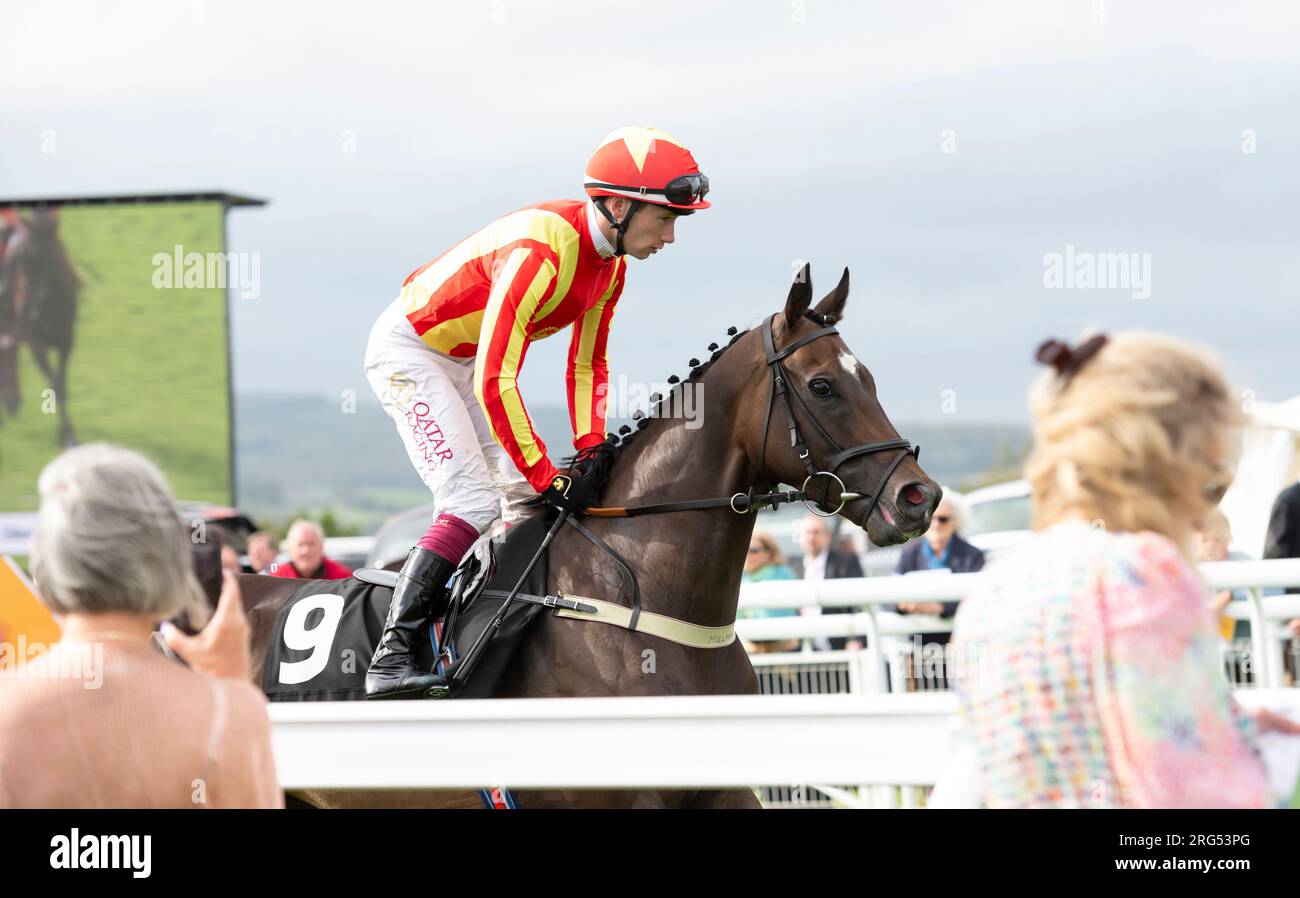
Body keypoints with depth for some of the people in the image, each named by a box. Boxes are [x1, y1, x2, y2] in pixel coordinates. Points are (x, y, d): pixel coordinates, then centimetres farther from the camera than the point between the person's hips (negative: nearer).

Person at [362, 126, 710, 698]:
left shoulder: (611, 262, -5)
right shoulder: (541, 250, -34)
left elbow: (588, 362, 8)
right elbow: (494, 381, -35)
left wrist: (591, 449, -6)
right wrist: (548, 476, -31)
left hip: (465, 360, 9)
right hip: (409, 351, -9)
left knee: (527, 502, 3)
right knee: (473, 501, -20)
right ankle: (390, 657, -21)